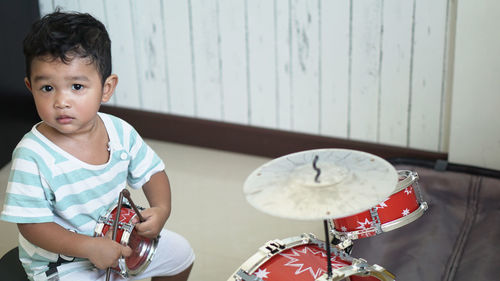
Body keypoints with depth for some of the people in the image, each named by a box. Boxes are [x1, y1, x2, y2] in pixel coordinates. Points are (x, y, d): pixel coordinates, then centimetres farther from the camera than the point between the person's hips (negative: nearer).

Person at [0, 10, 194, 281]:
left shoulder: (120, 132, -11)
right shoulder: (32, 156, -28)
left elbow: (152, 172, 4)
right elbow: (31, 225, -24)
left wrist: (160, 208, -16)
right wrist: (89, 247, -31)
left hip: (121, 238, 6)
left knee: (181, 253, 15)